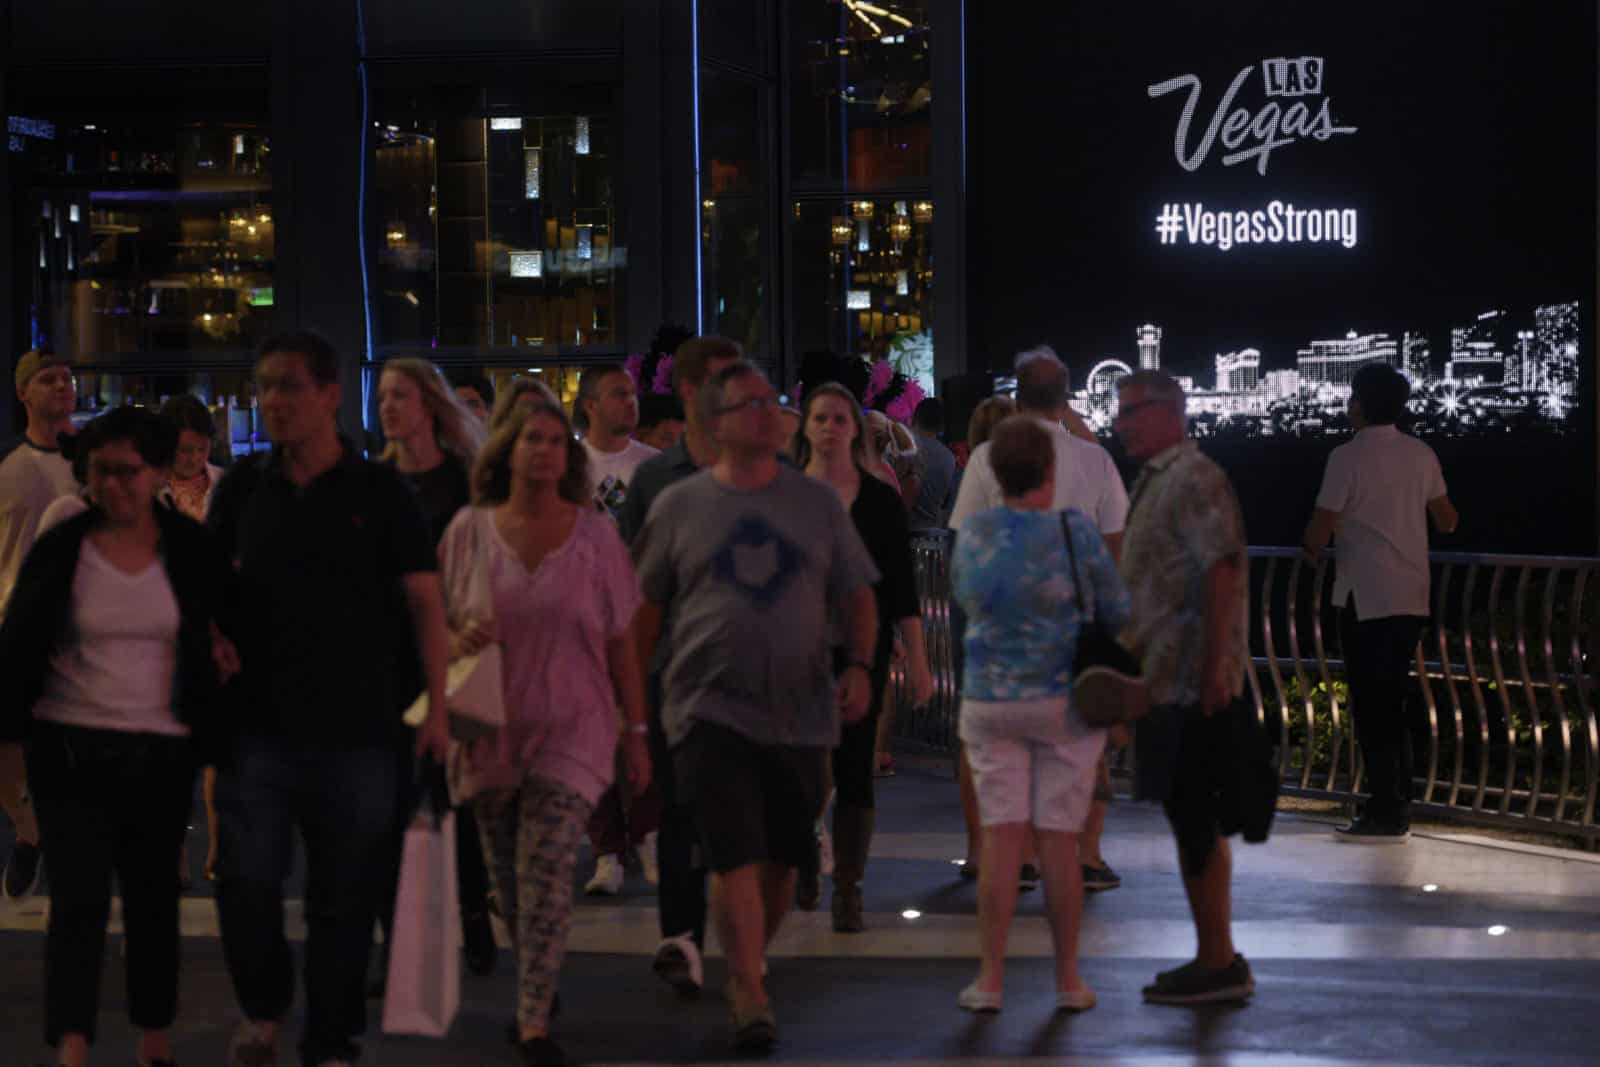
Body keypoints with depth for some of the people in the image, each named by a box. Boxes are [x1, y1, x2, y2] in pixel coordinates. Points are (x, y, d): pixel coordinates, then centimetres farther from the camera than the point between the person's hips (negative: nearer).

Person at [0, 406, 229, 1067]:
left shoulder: (193, 552, -1)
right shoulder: (60, 550, -3)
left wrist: (218, 736, 6)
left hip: (162, 755, 2)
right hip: (71, 752, -2)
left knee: (153, 901, 12)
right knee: (79, 901, -10)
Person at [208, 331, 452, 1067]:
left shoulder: (380, 493, 0)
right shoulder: (244, 488, 7)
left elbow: (425, 601, 0)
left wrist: (436, 707, -7)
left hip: (356, 730, -2)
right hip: (257, 724, 2)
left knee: (343, 896, 4)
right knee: (246, 880, -5)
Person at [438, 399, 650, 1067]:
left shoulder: (595, 536, 0)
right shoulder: (470, 530, 1)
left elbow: (621, 642, 3)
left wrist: (636, 732, 2)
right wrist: (459, 641, -14)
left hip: (570, 728, -2)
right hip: (491, 728, 2)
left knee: (547, 875, -13)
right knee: (508, 882, 10)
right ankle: (537, 983, 33)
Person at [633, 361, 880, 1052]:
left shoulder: (817, 503, 5)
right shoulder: (679, 507, 0)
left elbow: (856, 595, 10)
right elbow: (644, 610, 6)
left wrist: (860, 665, -6)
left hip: (799, 715, 3)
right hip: (711, 712, -3)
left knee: (781, 861, 11)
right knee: (735, 859, -11)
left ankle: (747, 968, 32)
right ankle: (751, 998, -8)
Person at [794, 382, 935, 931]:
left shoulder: (881, 500, 3)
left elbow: (902, 588, 3)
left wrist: (918, 661, -2)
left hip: (862, 651, 0)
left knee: (853, 769, -1)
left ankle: (847, 892, 3)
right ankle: (800, 874, 23)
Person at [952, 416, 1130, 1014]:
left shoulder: (973, 535, -1)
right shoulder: (1076, 532, -11)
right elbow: (1117, 614, -4)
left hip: (990, 701, 2)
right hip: (1065, 699, -2)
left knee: (1001, 836, 4)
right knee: (1059, 839, 3)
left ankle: (991, 977, 3)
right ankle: (1068, 979, 9)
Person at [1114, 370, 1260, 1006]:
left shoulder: (1193, 480, -13)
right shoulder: (1155, 481, 17)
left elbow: (1222, 572, -22)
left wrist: (1214, 667, -26)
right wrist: (1130, 655, 22)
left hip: (1194, 684, -10)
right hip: (1166, 681, 10)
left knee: (1196, 822, -6)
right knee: (1191, 821, 13)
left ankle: (1218, 964, 0)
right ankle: (1215, 960, 20)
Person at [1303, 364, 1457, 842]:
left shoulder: (1348, 457, -11)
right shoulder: (1422, 455, 7)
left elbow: (1320, 530, -12)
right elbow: (1447, 521, 17)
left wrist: (1313, 548, 11)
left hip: (1366, 599, -6)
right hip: (1411, 598, 6)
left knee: (1371, 706, -1)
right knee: (1392, 703, 14)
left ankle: (1385, 814, -2)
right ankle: (1397, 808, 14)